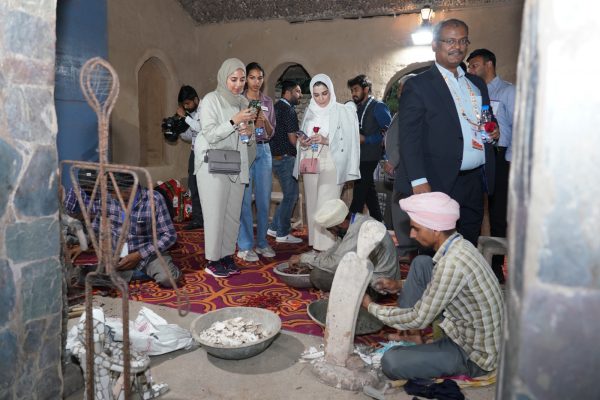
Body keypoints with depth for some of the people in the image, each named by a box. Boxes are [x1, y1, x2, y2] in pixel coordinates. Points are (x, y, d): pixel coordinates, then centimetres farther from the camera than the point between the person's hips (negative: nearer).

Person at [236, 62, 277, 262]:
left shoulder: (268, 102, 13)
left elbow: (271, 133, 13)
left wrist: (264, 120, -6)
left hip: (264, 150, 4)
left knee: (264, 199, 7)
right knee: (245, 200, -5)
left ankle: (262, 242, 19)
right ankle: (245, 246, 4)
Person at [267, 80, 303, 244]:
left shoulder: (276, 107, 16)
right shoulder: (289, 109, -12)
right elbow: (293, 137, -16)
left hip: (275, 155, 9)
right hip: (285, 157, -9)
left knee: (289, 194, 17)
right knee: (291, 195, -1)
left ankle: (274, 227, 21)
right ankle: (283, 234, 6)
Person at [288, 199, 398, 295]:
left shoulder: (358, 230, -28)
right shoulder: (355, 220, 2)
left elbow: (334, 264, -28)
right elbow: (333, 252, 11)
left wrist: (303, 258, -15)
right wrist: (304, 257, 2)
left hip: (375, 285, -10)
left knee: (318, 275, -17)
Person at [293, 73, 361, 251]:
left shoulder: (343, 111, 0)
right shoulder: (310, 113, 14)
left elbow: (347, 141, -6)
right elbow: (301, 139, 19)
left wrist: (326, 140, -19)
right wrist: (302, 143, -3)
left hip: (331, 165, -5)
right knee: (313, 206, 6)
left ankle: (327, 250, -9)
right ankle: (315, 247, 13)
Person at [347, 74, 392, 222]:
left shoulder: (378, 107, -8)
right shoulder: (356, 108, 13)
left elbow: (388, 131, -14)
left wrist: (366, 139, -17)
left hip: (369, 157, -8)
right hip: (359, 156, 8)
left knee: (359, 192, -6)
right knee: (368, 190, 13)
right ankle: (378, 221, 23)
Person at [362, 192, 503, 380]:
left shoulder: (453, 263, -31)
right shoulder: (459, 245, -3)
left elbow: (420, 320, -22)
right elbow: (439, 285, 17)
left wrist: (371, 307, -10)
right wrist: (401, 286, 6)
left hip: (474, 353, -8)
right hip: (465, 329, 8)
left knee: (391, 362, -21)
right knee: (421, 263, 2)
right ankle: (402, 320, 13)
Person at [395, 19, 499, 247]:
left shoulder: (477, 84, 16)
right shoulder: (418, 86, -5)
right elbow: (409, 138, -11)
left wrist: (493, 131, 3)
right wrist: (418, 181, -19)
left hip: (475, 182, 6)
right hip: (439, 184, -6)